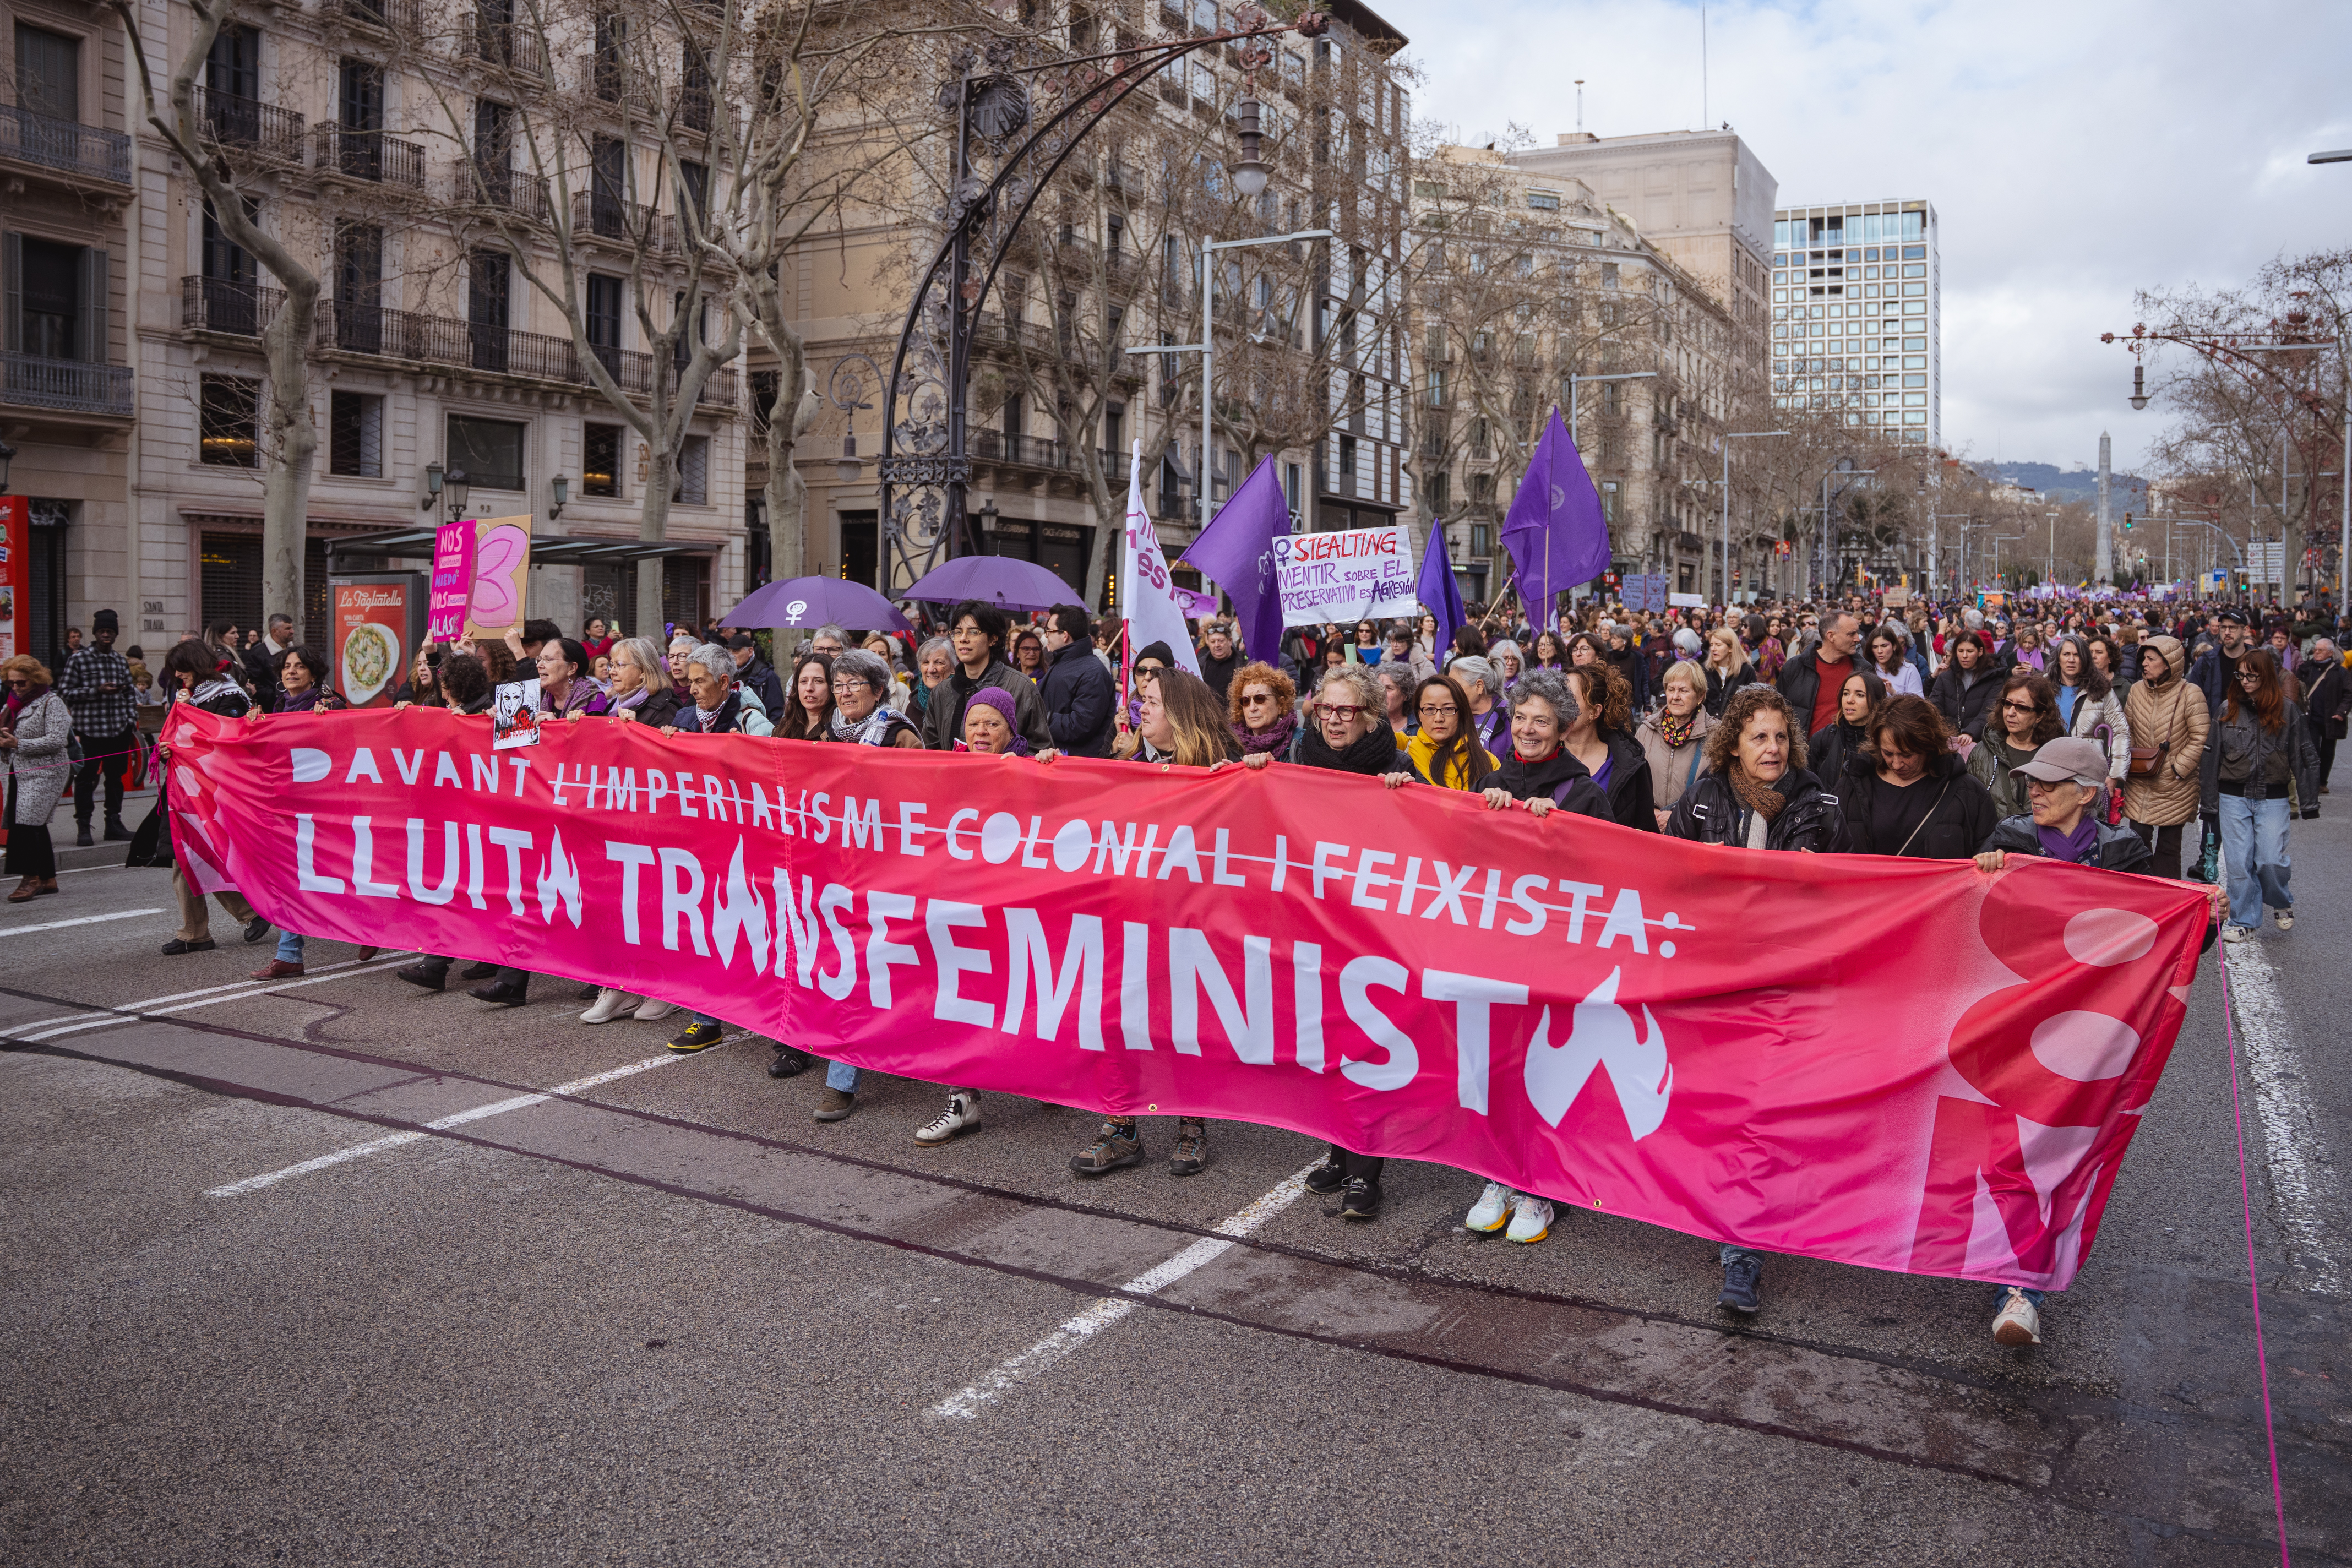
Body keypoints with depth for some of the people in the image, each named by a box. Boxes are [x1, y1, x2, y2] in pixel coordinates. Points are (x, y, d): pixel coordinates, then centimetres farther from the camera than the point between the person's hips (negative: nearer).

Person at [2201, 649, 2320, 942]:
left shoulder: (2287, 710, 0)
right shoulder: (2227, 709, 3)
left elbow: (2304, 756, 3)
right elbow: (2212, 756, 6)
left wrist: (2310, 802, 1)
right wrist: (2208, 803, 6)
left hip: (2273, 799, -1)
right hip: (2234, 798, 1)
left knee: (2270, 861, -6)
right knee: (2239, 863, 1)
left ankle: (2281, 903, 25)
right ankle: (2245, 920, 14)